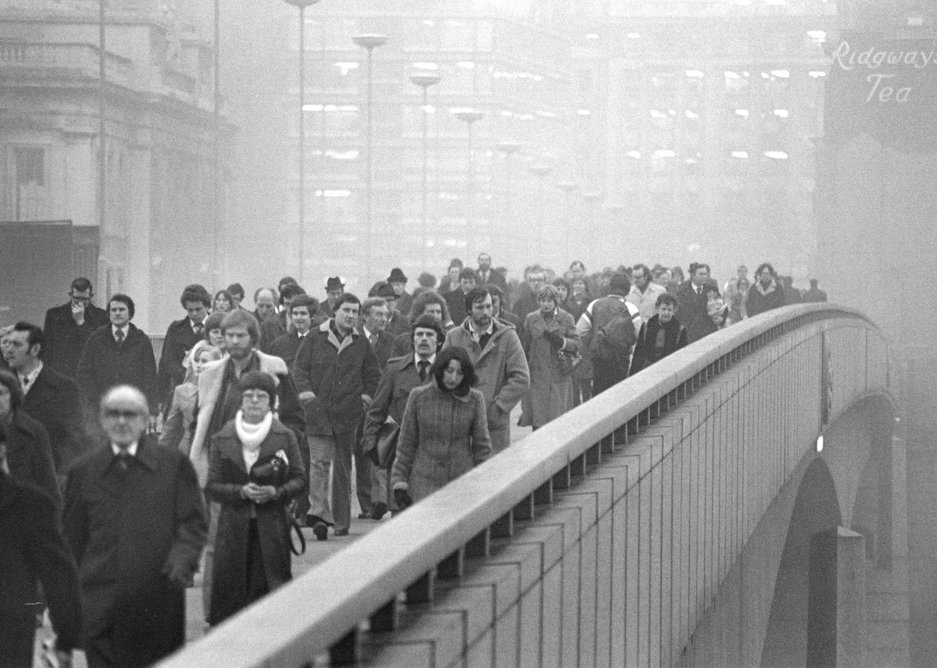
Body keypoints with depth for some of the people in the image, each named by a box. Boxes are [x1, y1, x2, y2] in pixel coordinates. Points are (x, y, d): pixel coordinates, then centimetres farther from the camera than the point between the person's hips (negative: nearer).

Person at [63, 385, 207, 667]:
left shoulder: (173, 464, 6)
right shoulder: (83, 471, 9)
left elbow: (194, 523, 3)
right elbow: (72, 537, 13)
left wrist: (183, 559, -16)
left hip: (158, 602, 0)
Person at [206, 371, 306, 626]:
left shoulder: (285, 437, 5)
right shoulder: (223, 439, 6)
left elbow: (299, 480, 6)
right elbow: (212, 486, 4)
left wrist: (276, 492, -13)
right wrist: (241, 492, -13)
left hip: (272, 526, -1)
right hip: (233, 526, 1)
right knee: (229, 583, -4)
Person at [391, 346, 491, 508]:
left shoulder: (474, 399, -3)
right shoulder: (419, 396, -3)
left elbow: (481, 445, 4)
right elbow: (406, 443, 4)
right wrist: (400, 484, 2)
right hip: (425, 483, -1)